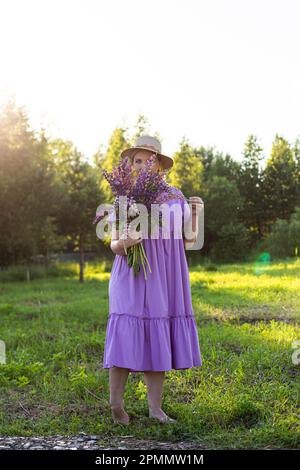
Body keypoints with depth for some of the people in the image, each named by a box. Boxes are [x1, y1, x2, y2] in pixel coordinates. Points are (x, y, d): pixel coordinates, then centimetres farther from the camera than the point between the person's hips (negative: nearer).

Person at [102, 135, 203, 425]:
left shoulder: (175, 196, 8)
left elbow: (188, 240, 6)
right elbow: (114, 246, 2)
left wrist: (196, 213, -11)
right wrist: (123, 244, -22)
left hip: (164, 280, 2)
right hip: (132, 279, -2)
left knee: (158, 341, 3)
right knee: (126, 338, -8)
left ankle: (155, 408, 11)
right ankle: (116, 404, 7)